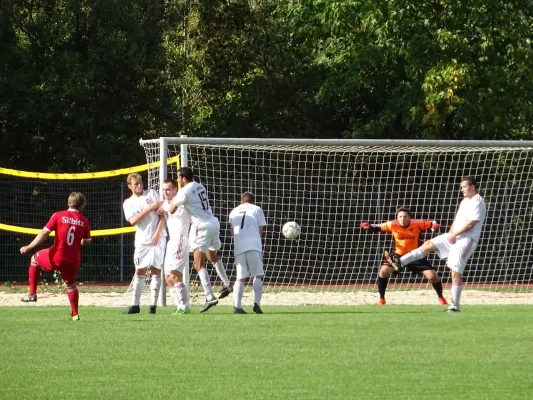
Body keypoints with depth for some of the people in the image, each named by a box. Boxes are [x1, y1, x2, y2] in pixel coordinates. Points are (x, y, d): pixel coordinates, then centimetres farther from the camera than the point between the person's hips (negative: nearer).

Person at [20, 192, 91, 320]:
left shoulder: (58, 216, -6)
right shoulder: (84, 221, 1)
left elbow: (44, 234, -10)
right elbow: (87, 241, 11)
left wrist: (29, 247, -5)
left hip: (56, 258, -2)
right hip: (73, 261, 2)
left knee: (35, 259, 26)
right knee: (71, 285, 27)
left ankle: (32, 294, 22)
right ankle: (75, 314, 23)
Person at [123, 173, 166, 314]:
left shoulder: (151, 194, 5)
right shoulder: (128, 203, 7)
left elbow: (162, 214, 0)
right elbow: (133, 220, -9)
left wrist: (158, 232, -11)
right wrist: (149, 208, -14)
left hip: (158, 238, -1)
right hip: (142, 240, 1)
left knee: (156, 270, -3)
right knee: (139, 271, 0)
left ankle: (153, 304, 0)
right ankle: (135, 304, 4)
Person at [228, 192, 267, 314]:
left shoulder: (234, 212, 22)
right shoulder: (257, 209, 13)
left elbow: (232, 233, 19)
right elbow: (260, 230, 10)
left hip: (239, 248, 3)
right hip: (254, 246, -3)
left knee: (240, 278, 7)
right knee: (258, 276, 1)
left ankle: (237, 306, -5)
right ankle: (256, 303, -15)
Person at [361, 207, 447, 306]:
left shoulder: (417, 224, -16)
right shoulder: (393, 225, -14)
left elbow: (432, 224, -11)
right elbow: (378, 227, -7)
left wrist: (435, 225, -35)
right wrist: (368, 227, -27)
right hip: (398, 256, 1)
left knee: (433, 276, -8)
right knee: (383, 271, -21)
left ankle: (441, 297, 22)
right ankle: (381, 299, -2)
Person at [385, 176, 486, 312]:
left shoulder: (477, 202, -14)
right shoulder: (465, 201, 17)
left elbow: (470, 224, -20)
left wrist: (454, 235, -15)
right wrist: (450, 233, 0)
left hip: (467, 239, -9)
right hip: (454, 236, 9)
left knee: (456, 272, -11)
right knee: (429, 244, 5)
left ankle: (455, 306, -7)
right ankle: (400, 262, 4)